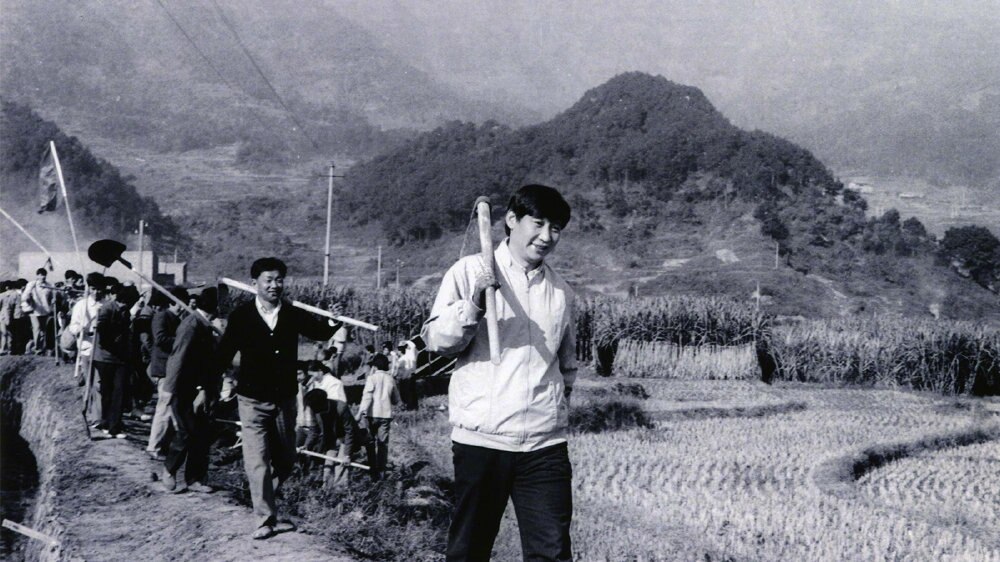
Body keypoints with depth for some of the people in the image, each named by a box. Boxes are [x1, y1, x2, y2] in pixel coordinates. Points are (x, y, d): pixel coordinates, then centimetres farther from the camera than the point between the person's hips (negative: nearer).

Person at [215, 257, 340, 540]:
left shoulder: (293, 315, -1)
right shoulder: (240, 316, -8)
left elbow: (318, 332, 14)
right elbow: (224, 355, -6)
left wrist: (331, 323, -8)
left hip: (285, 399, 4)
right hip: (253, 400, -3)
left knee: (285, 461, 14)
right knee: (257, 461, -7)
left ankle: (261, 501, 37)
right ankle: (266, 519, 2)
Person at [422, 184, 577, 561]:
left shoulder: (561, 290, 13)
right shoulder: (470, 271, 1)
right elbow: (436, 340, -5)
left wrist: (559, 402, 14)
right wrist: (473, 304, -20)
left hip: (545, 443, 3)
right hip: (482, 438, -3)